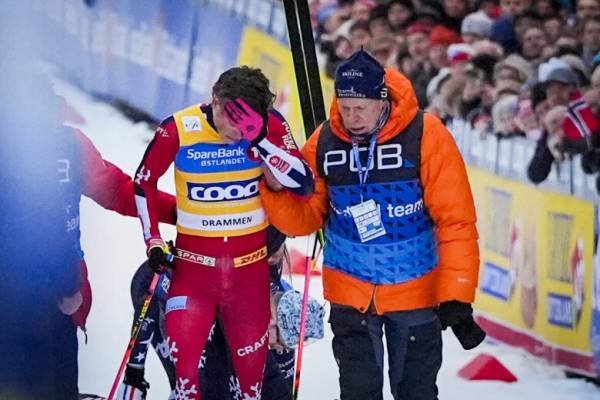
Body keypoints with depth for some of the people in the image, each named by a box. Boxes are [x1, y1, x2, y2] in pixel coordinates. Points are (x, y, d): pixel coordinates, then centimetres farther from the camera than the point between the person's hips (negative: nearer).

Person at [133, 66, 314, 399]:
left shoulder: (271, 125, -10)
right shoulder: (177, 130, -13)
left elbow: (304, 185, -19)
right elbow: (144, 183, 4)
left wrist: (260, 139, -29)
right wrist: (154, 242, 1)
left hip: (251, 268, 1)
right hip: (194, 266, -1)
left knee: (252, 365, 11)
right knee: (184, 360, -14)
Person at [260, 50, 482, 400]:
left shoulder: (426, 136, -18)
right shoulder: (324, 142, -7)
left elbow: (456, 220, -17)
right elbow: (306, 219, -1)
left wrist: (456, 299, -21)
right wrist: (278, 190, -22)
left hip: (415, 291, -2)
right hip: (349, 293, 2)